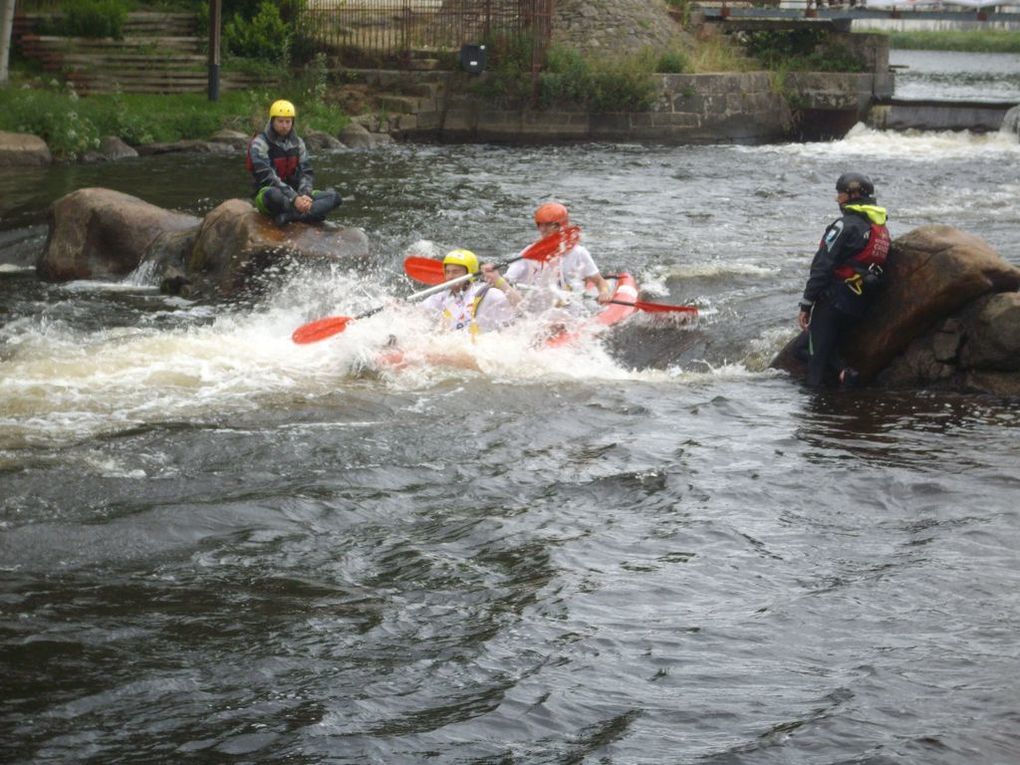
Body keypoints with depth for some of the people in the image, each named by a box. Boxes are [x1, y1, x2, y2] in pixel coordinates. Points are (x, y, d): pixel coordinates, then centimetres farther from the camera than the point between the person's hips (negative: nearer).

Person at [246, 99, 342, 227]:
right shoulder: (259, 144, -10)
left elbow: (307, 173, 4)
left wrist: (304, 196, -18)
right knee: (273, 194, -44)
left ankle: (290, 215, -35)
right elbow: (267, 177, -20)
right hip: (266, 197, -6)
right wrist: (294, 199, -29)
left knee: (334, 197, -16)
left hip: (294, 194, 6)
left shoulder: (297, 143, 9)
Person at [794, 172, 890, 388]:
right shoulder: (881, 229, 13)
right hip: (860, 307, 8)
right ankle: (843, 371, -2)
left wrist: (806, 305, -14)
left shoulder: (846, 225, -13)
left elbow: (822, 267, -15)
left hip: (834, 300, -8)